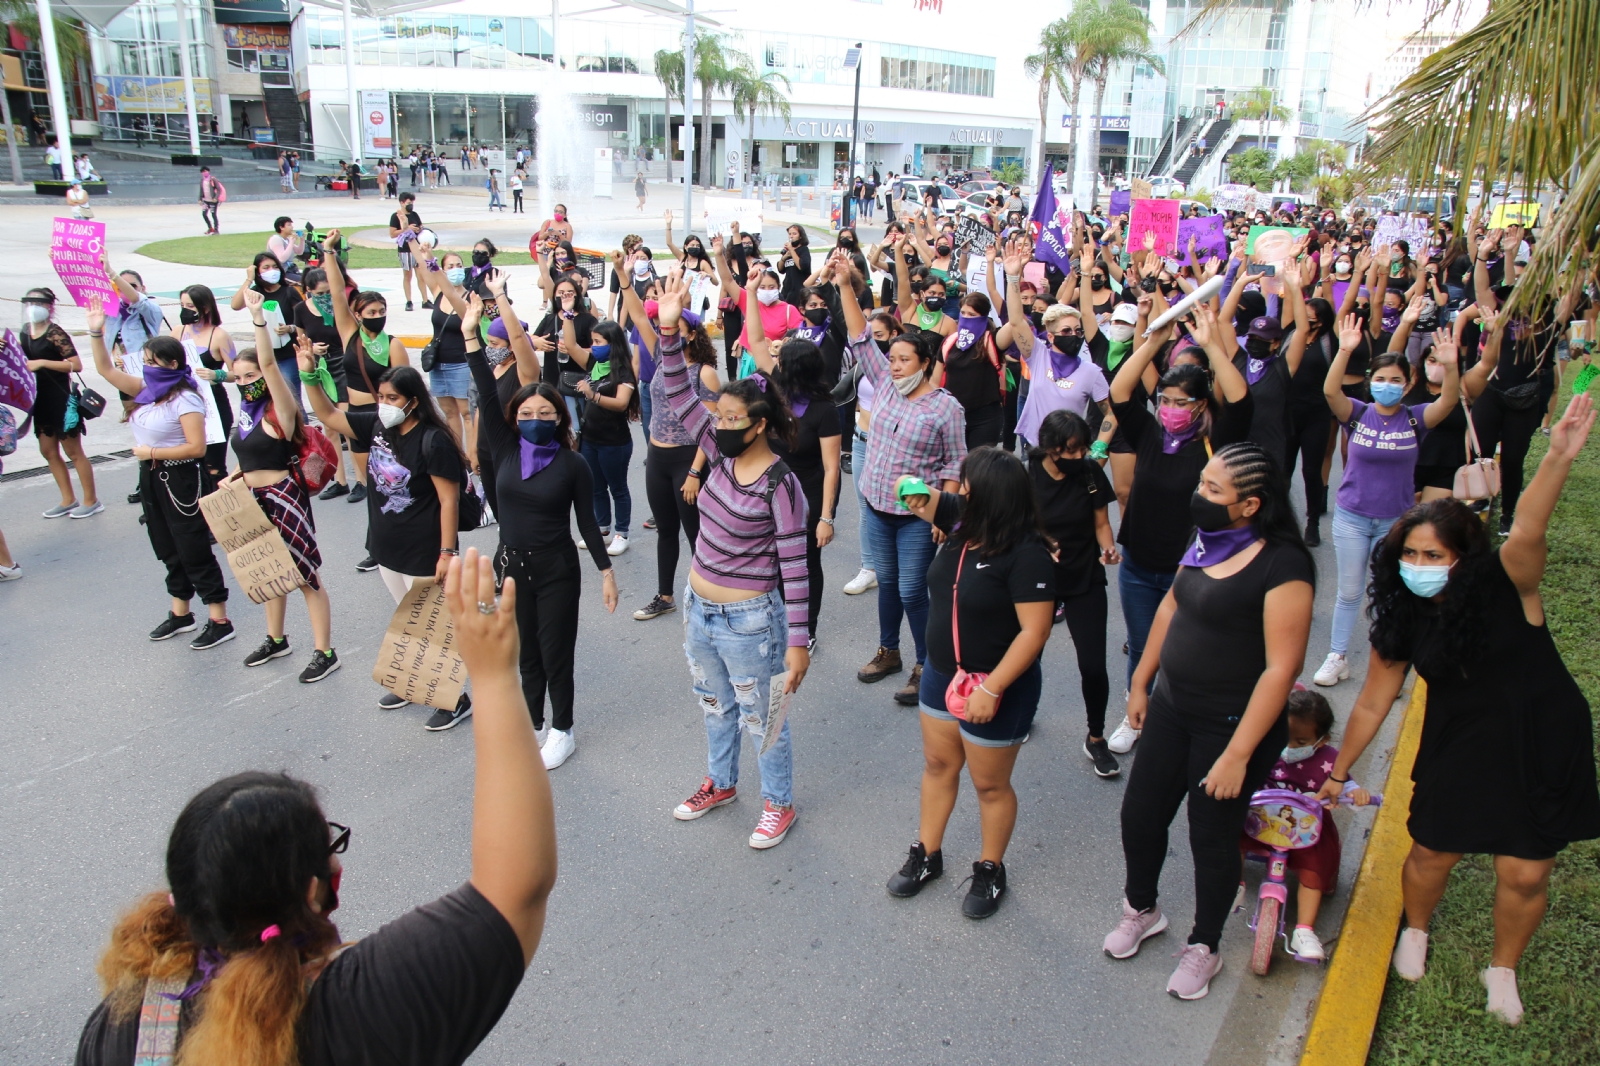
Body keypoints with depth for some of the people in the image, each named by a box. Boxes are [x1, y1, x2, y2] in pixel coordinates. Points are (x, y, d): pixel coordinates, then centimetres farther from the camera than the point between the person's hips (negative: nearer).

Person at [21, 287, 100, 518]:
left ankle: (91, 501, 10)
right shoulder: (25, 333, 8)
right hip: (40, 401, 8)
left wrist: (43, 363, -25)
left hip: (61, 400, -8)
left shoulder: (55, 333, -15)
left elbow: (76, 365, -22)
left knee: (73, 452, 0)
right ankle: (68, 500, 21)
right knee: (49, 452, 12)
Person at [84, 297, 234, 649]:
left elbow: (197, 447, -24)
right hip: (152, 479, 9)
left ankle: (220, 622, 4)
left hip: (181, 481, -9)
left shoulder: (184, 400, -17)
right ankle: (180, 614, 29)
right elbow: (106, 370, 12)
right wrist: (96, 333, 2)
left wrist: (151, 452, -17)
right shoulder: (147, 390, 7)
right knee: (168, 550, 16)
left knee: (194, 552, -3)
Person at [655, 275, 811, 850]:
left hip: (749, 620, -7)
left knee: (759, 717, 11)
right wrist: (669, 332, -15)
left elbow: (794, 565, -20)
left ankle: (779, 803, 33)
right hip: (699, 609, 7)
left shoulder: (780, 485, -22)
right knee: (715, 706, 26)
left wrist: (798, 640, -20)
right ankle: (720, 783, 49)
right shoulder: (723, 456, -3)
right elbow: (681, 399, -4)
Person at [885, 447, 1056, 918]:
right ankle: (927, 854, 39)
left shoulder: (1026, 555, -26)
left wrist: (991, 689, -27)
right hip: (942, 673, 7)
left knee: (989, 784, 12)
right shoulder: (962, 522, -5)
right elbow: (927, 500, 12)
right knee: (938, 764, 20)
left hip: (998, 686, -7)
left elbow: (1034, 632, -26)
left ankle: (990, 871, 34)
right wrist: (917, 493, -13)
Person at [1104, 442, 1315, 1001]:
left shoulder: (1283, 565, -23)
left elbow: (1281, 667, -22)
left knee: (1212, 837, 10)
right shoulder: (1206, 540, 0)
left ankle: (1203, 947, 34)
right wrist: (1141, 683, 15)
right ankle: (1141, 909, 42)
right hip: (1172, 706, 7)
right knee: (1140, 813, 15)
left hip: (1232, 725, -6)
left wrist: (1238, 754, -21)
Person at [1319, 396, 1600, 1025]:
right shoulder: (1402, 619, -8)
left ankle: (1502, 969, 33)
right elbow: (1372, 703, 2)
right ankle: (1416, 931, 41)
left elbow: (1527, 534, -41)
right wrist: (1339, 771, 9)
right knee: (1433, 854, 7)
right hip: (1458, 750, 2)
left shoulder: (1506, 586, -18)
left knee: (1525, 875, 3)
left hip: (1542, 747, -2)